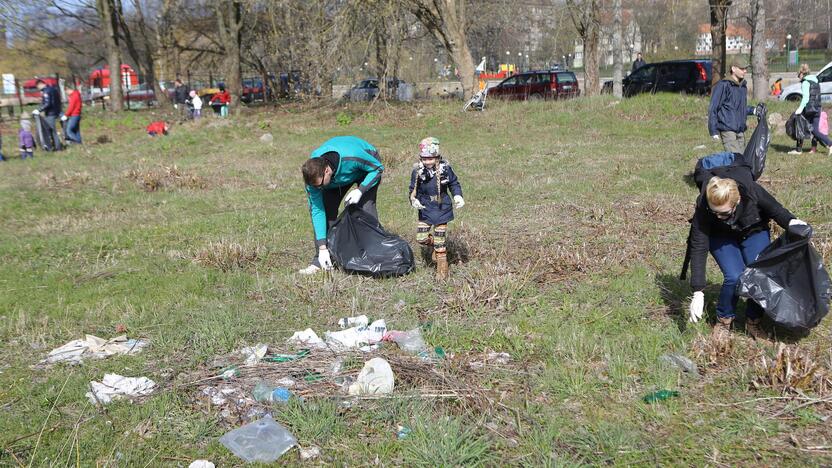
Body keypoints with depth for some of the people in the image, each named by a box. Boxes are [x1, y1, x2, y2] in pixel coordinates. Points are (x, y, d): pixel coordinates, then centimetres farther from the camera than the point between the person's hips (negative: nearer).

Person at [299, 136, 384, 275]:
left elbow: (378, 167, -25)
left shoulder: (351, 157, -44)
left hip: (367, 167, -3)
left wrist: (360, 190, -37)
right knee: (326, 209, -12)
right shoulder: (313, 175, -31)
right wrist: (322, 248, -28)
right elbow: (317, 210, -25)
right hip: (337, 177, 3)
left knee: (366, 208, -23)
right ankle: (320, 261, -4)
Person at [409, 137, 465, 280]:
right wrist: (414, 200, -19)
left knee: (439, 239, 0)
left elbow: (454, 184, 5)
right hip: (425, 209, 2)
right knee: (421, 238, -5)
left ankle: (442, 269, 16)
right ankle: (434, 246, 31)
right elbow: (413, 190, 1)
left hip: (442, 209, -2)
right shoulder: (417, 171, -8)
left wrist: (458, 196, -11)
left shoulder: (445, 169, -10)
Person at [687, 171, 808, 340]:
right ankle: (724, 320, 1)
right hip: (721, 237, -1)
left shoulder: (752, 191, -34)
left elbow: (773, 208, -11)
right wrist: (698, 292, -35)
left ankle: (753, 322, 8)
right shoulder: (703, 208, -35)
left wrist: (790, 221, -33)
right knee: (734, 277, -23)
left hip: (754, 233, 2)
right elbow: (698, 248, -32)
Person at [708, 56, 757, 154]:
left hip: (740, 131, 8)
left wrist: (752, 110, 7)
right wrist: (713, 130, -13)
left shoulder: (743, 86, 14)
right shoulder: (723, 85, -10)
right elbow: (713, 109, -10)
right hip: (728, 130, -8)